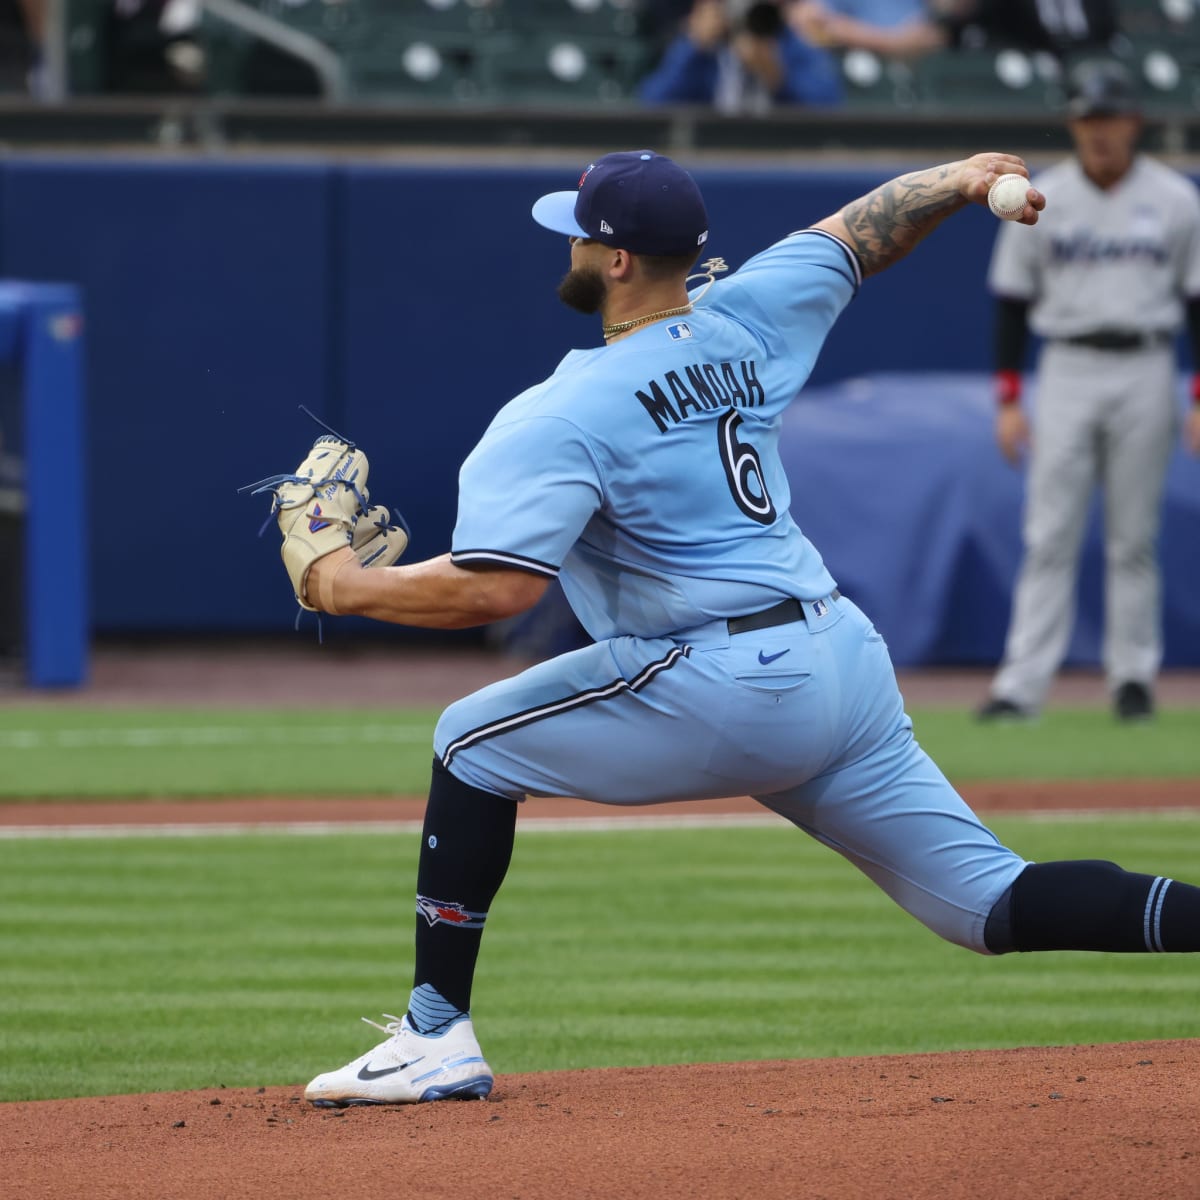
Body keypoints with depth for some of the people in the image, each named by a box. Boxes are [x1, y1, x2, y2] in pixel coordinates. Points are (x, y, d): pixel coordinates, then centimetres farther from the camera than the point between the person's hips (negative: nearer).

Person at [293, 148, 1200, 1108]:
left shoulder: (561, 418, -11)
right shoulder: (748, 321, 11)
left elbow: (493, 590, -19)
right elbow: (864, 229, 26)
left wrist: (348, 589, -6)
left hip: (721, 693, -7)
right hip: (845, 661, 7)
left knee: (473, 742, 11)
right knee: (996, 905, 9)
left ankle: (436, 1037, 9)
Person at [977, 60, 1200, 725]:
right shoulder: (1041, 199, 3)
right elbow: (1011, 301, 6)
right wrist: (1007, 400, -1)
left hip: (1145, 372, 0)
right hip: (1067, 373, 0)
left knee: (1134, 538, 3)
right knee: (1050, 537, -5)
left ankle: (1133, 676, 12)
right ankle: (1022, 684, -8)